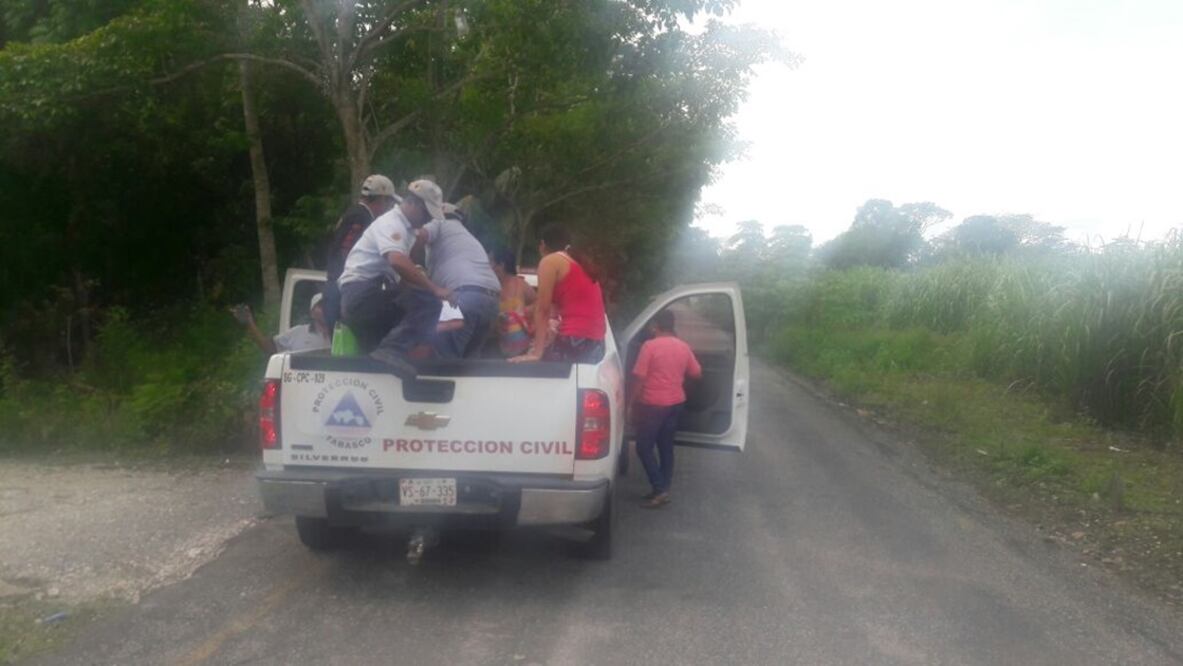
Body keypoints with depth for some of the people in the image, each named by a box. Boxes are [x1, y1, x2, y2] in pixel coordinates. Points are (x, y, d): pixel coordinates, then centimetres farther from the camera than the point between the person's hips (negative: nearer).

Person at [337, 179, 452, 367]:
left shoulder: (404, 227, 22)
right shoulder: (391, 223, -9)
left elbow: (401, 269, 25)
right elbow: (397, 261, -28)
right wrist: (434, 289, -26)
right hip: (361, 291, -10)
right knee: (427, 301, -23)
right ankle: (391, 351, -31)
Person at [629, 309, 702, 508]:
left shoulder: (650, 346, -13)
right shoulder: (684, 347, 4)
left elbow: (640, 378, -15)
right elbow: (697, 374, 13)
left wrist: (632, 403, -7)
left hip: (653, 404, -6)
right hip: (676, 403, 6)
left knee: (644, 448, 3)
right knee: (666, 447, 14)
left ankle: (660, 490, -3)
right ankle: (663, 489, 18)